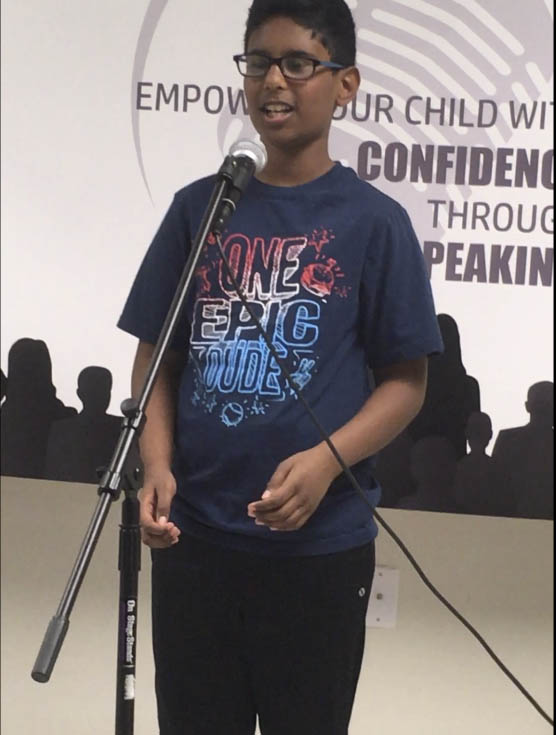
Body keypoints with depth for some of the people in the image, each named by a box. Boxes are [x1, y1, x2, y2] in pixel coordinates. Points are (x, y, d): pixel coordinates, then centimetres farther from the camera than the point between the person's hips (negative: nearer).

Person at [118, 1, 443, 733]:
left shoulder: (373, 221, -2)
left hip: (321, 546, -2)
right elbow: (156, 356, 8)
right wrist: (157, 466, -9)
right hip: (194, 536, 3)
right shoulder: (199, 207, 6)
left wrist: (326, 461, -20)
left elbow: (406, 380, -3)